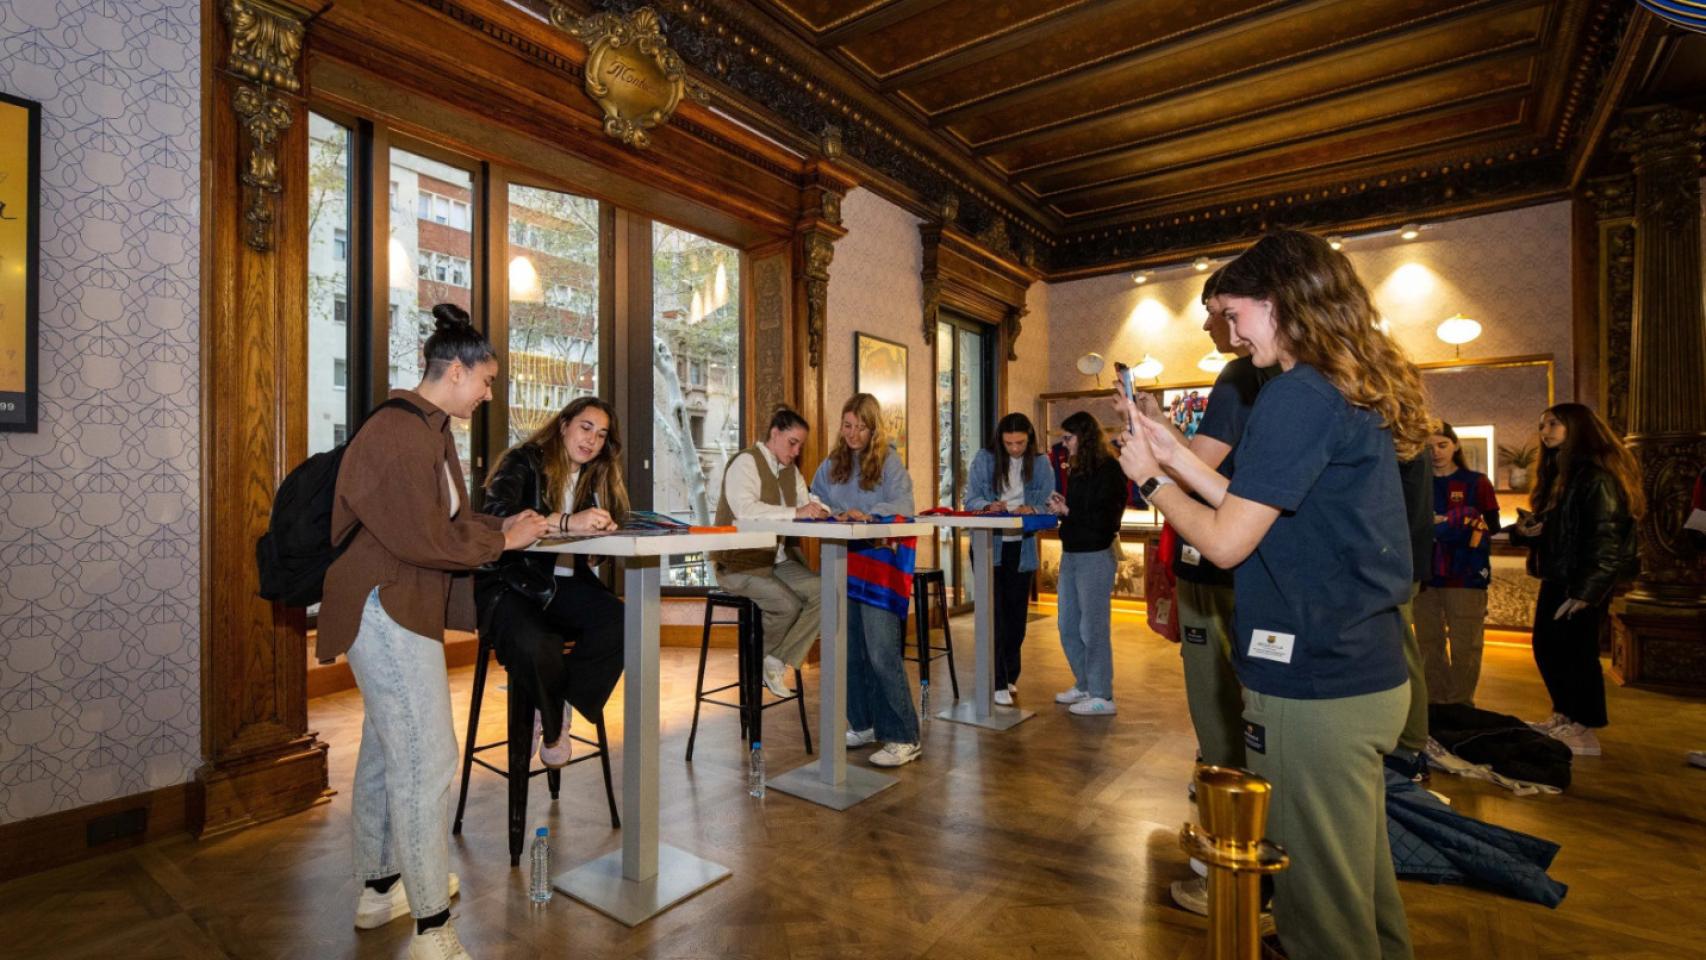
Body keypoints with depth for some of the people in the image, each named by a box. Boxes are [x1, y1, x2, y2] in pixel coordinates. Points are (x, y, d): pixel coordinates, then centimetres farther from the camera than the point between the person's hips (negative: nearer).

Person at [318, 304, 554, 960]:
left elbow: (450, 522, 16)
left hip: (401, 608, 11)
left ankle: (380, 887, 37)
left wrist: (503, 528, 2)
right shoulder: (396, 435, -19)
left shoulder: (431, 431, 14)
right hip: (387, 609, -11)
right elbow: (426, 540, -22)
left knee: (387, 747, 20)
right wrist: (504, 542, -12)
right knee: (427, 758, -7)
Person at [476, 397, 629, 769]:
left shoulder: (596, 477, 16)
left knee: (620, 622, -26)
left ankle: (555, 714, -7)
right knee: (534, 647, -36)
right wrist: (567, 522, -35)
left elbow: (615, 522, 9)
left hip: (565, 584, 5)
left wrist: (604, 525, -16)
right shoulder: (523, 462, -3)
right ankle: (553, 717, 0)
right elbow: (496, 515, -22)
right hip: (510, 582, -5)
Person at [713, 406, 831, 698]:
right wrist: (795, 513, -32)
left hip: (779, 560, 7)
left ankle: (778, 662, -3)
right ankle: (760, 660, 5)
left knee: (823, 592, -16)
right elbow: (745, 509, -27)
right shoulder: (745, 462, -11)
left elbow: (806, 504, 12)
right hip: (741, 564, -7)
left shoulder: (790, 469, 15)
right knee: (788, 604, -27)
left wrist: (820, 510, -12)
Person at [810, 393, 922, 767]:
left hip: (879, 564, -5)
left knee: (882, 652, -8)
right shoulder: (832, 463, 14)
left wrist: (869, 514, -29)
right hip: (843, 564, 5)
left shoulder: (889, 460, -1)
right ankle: (863, 725, 26)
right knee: (851, 651, 11)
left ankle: (904, 738, 1)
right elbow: (814, 499, 13)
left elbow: (904, 504, -13)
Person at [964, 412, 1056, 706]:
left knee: (1016, 615, 13)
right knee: (995, 614, -5)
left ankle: (1010, 677, 30)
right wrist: (988, 506, -24)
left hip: (1022, 548, 2)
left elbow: (1049, 504, -2)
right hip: (989, 547, -2)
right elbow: (970, 497, -3)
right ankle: (998, 683, 2)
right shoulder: (984, 458, -2)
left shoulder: (1040, 463, 2)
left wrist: (1032, 510, -24)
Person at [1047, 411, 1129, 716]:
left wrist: (1068, 511, -14)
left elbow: (1104, 517, -16)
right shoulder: (1077, 470, 13)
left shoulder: (1107, 470, -11)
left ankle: (1102, 696, 10)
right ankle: (1084, 686, 28)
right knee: (1068, 627, 14)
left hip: (1095, 556, -9)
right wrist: (1060, 506, -3)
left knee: (1092, 628, -2)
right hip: (1071, 554, 9)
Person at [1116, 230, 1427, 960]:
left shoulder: (1299, 395, -18)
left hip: (1314, 686, -10)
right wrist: (1174, 454, 10)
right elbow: (1265, 512, 12)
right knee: (1360, 877, 26)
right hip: (1368, 673, 10)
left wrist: (1150, 478, -4)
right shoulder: (1356, 392, 12)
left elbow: (1226, 542, -19)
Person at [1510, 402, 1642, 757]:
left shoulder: (1597, 475, -12)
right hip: (1555, 580, 9)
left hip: (1581, 584, -9)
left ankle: (1585, 732, 8)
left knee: (1578, 653, -3)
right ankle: (1564, 717, 29)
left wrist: (1586, 590, -22)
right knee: (1546, 649, 15)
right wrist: (1522, 529, -1)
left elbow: (1607, 538, -18)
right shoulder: (1557, 473, 16)